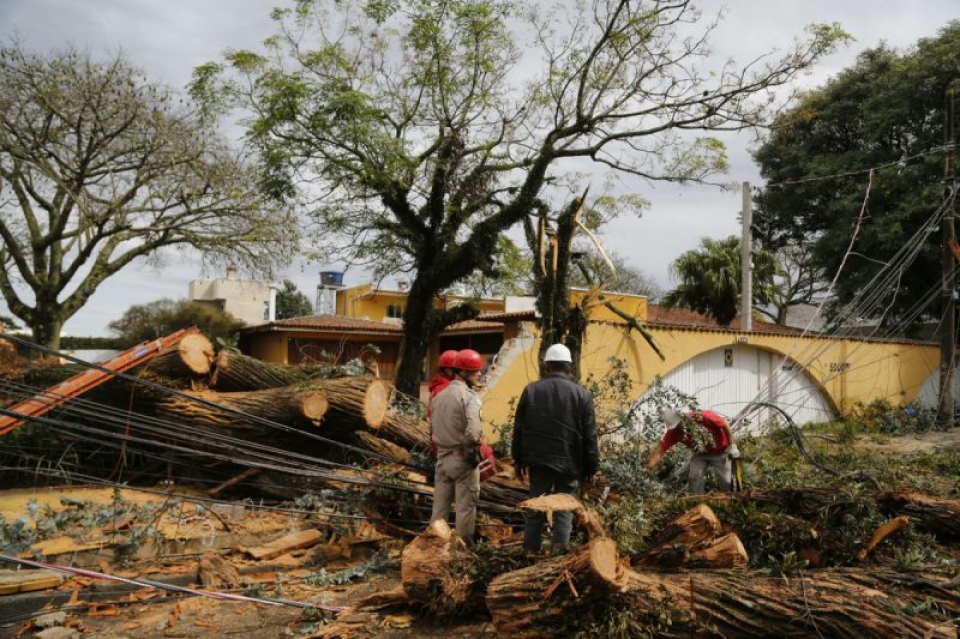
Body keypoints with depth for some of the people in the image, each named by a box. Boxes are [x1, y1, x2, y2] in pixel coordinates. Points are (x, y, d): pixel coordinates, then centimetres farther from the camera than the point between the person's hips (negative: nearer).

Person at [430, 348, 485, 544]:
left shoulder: (439, 395, 7)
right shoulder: (468, 396, -16)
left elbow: (433, 424, 10)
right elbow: (472, 431, -24)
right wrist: (475, 444, -5)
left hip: (442, 456, 7)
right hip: (463, 457, -7)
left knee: (440, 504, 15)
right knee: (466, 505, 5)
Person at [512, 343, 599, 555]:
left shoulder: (531, 390, 2)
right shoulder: (581, 394, -2)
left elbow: (519, 429, 5)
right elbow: (589, 437, -2)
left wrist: (518, 460, 14)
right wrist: (592, 468, 4)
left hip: (538, 461, 2)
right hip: (569, 463, -1)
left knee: (536, 509, 12)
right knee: (564, 512, 7)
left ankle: (530, 552, 15)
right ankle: (558, 553, 6)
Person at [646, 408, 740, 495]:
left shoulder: (702, 417, -35)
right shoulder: (673, 432, -24)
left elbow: (725, 425, -21)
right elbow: (660, 450, -25)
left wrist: (732, 446, -20)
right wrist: (649, 468, -36)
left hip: (719, 452, -3)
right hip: (700, 455, 3)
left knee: (727, 481, 1)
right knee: (694, 478, -9)